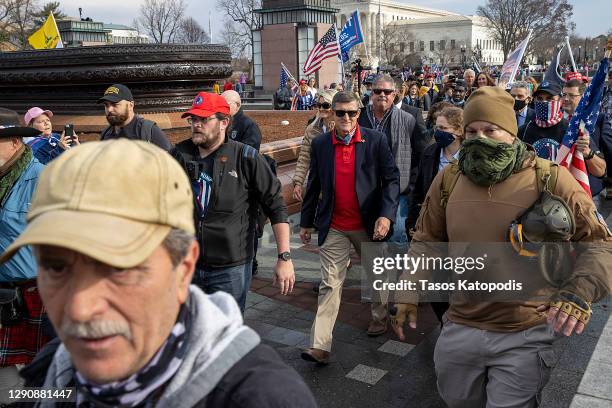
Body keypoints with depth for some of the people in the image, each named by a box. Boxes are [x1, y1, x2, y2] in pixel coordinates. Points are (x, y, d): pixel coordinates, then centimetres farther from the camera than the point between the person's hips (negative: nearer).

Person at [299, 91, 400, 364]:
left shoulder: (376, 140, -5)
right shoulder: (320, 144, 0)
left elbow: (391, 178, -6)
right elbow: (314, 185, 7)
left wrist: (386, 215, -17)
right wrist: (306, 221, 10)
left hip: (368, 224, 0)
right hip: (333, 227, 0)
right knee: (330, 284, -2)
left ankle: (380, 317, 45)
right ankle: (320, 346, -2)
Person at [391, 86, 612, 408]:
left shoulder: (550, 178, -11)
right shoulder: (448, 179, -1)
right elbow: (426, 241, 9)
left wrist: (580, 290, -24)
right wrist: (408, 292, 1)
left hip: (525, 337, -4)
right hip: (459, 329, 4)